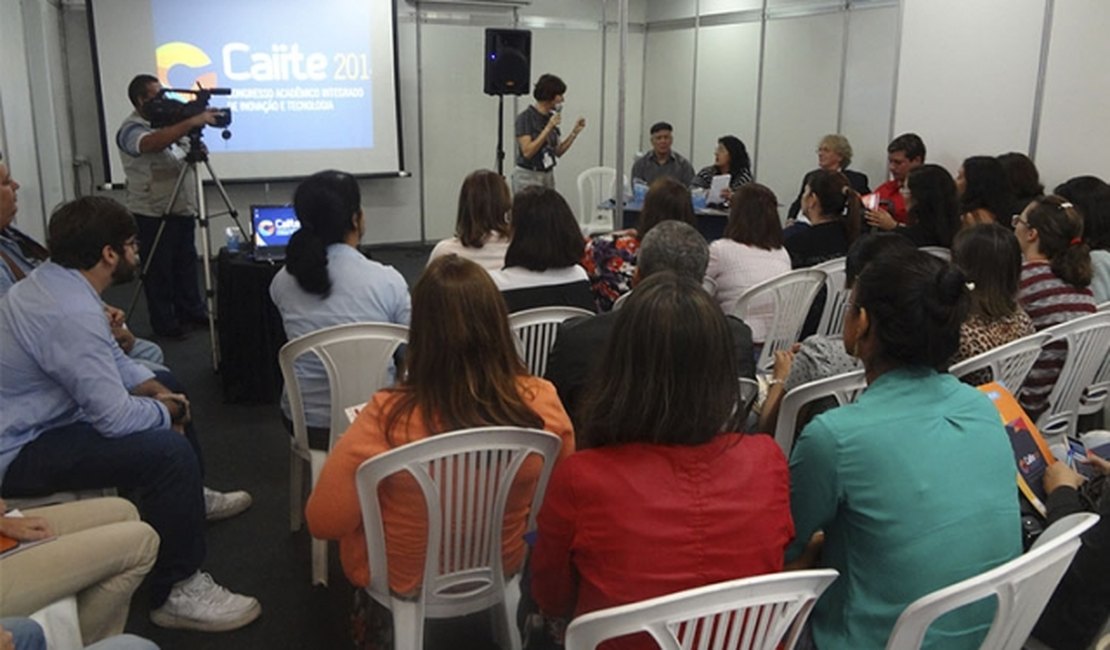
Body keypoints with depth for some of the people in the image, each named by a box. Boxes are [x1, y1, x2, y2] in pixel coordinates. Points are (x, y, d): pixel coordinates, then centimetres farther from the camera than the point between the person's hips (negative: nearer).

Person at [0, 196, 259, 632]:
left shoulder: (52, 281, 1)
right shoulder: (72, 313, -30)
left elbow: (111, 360, 13)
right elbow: (116, 419, -29)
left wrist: (155, 389, -3)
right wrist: (165, 411, -10)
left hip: (40, 418, 11)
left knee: (166, 385, 20)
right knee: (169, 449, -27)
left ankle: (190, 497, 38)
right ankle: (176, 592, -14)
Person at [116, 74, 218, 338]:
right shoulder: (131, 129, -14)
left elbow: (182, 147, 21)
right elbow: (154, 142, -36)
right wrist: (192, 122, -39)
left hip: (181, 209, 8)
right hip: (153, 215, -8)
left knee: (186, 264, 15)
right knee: (159, 271, 1)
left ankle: (191, 312, 26)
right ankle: (165, 323, 10)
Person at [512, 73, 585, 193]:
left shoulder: (551, 117, 9)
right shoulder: (525, 117, -12)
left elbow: (558, 152, 14)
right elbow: (527, 152, -22)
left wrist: (575, 132, 2)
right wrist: (548, 128, -23)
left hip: (548, 176, 7)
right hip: (528, 178, -7)